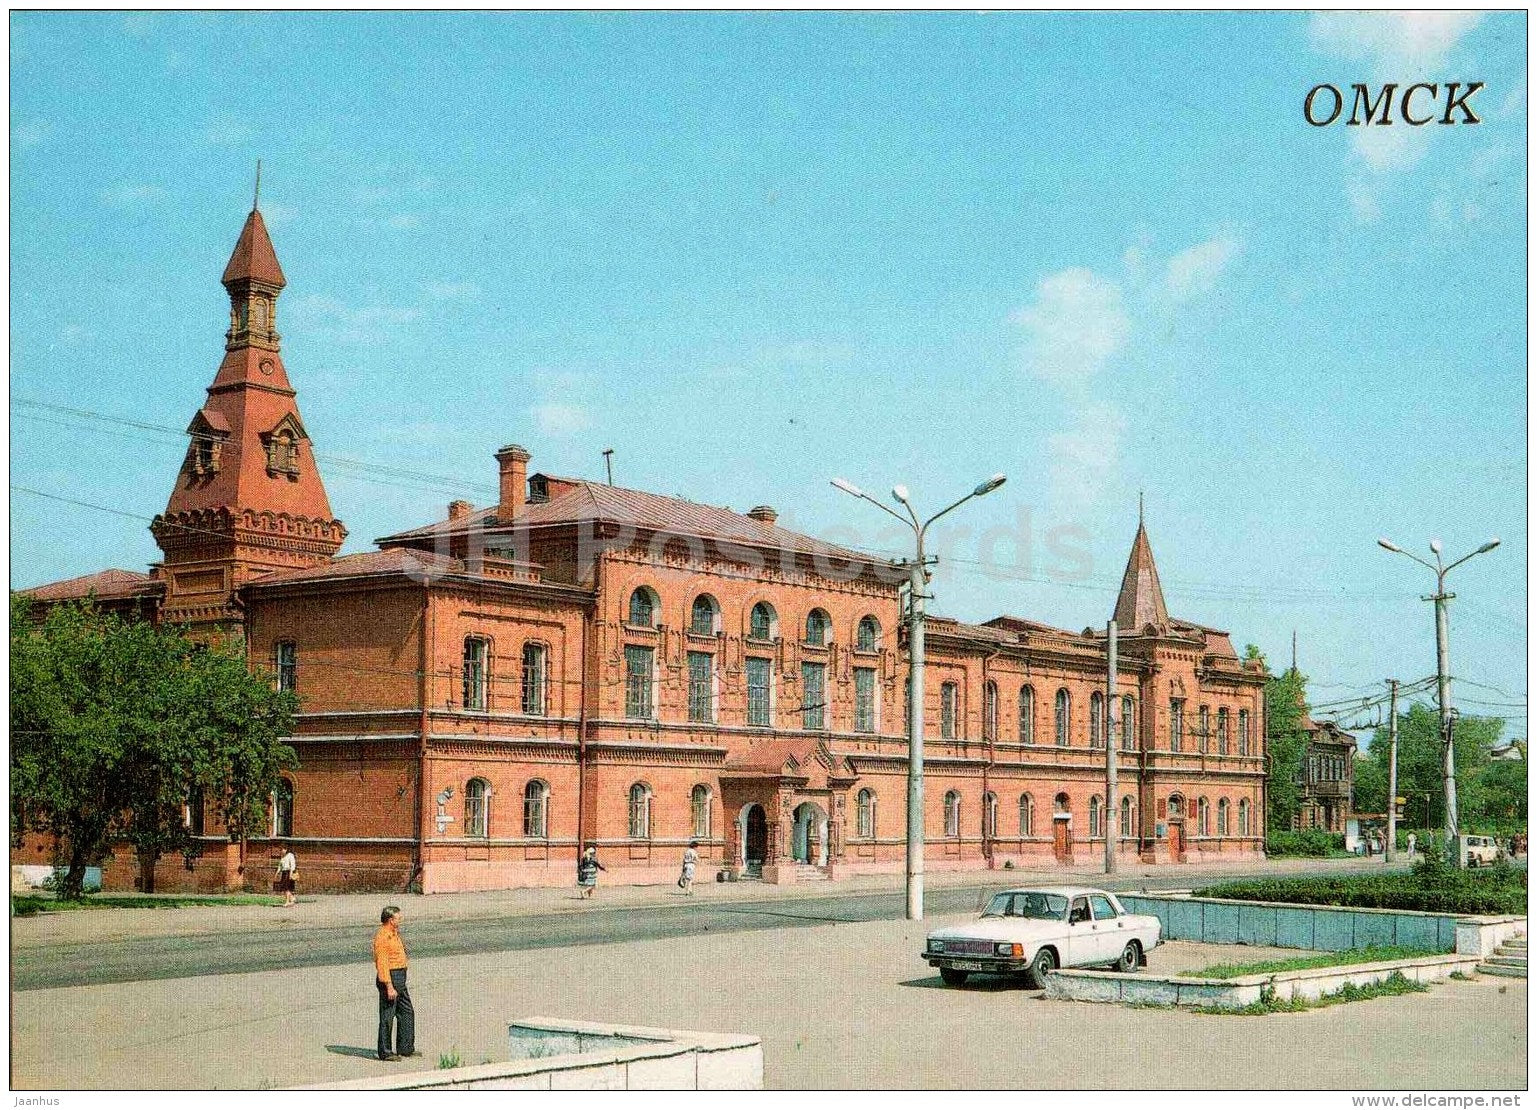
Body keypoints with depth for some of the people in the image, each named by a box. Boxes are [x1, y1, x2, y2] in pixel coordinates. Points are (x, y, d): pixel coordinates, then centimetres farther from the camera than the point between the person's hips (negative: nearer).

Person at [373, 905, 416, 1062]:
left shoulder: (393, 934, 14)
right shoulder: (382, 937, -18)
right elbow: (382, 963, -22)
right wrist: (389, 987, -25)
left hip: (400, 978, 10)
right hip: (389, 978, -10)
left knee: (407, 1012, 13)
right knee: (387, 1016, -2)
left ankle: (405, 1048, 20)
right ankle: (385, 1052, 4)